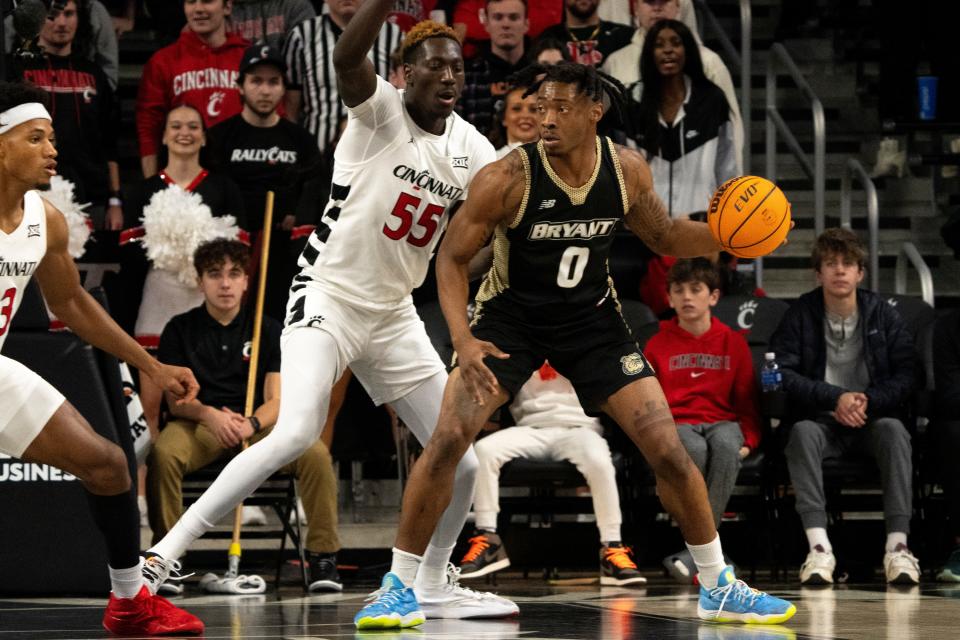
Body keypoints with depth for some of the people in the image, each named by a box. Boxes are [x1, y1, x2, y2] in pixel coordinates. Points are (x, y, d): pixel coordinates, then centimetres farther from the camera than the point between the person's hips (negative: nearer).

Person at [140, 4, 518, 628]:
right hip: (328, 297, -6)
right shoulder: (380, 108, -12)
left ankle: (434, 587, 30)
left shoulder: (472, 150, 3)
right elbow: (347, 56, -34)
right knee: (297, 434, -28)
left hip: (394, 315, 6)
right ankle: (164, 554, -23)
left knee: (461, 463, 6)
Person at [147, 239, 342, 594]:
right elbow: (176, 401, 1)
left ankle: (322, 555, -15)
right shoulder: (180, 330, 7)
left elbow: (276, 400, 0)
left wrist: (249, 425, -23)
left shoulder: (268, 329, 8)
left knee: (315, 453, -28)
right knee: (163, 453, -35)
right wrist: (209, 415, -22)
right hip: (199, 423, -1)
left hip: (259, 423, 1)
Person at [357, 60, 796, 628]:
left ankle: (720, 587, 14)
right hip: (510, 316, -2)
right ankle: (399, 586, -4)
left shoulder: (628, 171, -13)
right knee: (448, 441, -18)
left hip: (592, 319, 2)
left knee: (669, 451, -3)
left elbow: (665, 237, 6)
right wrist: (463, 339, -26)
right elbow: (453, 257, -12)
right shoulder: (507, 179, -24)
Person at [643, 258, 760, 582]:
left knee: (726, 446, -39)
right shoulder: (658, 345, 12)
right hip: (677, 425, -1)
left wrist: (749, 439, -3)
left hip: (723, 422, 1)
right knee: (695, 450, -39)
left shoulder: (733, 342, 13)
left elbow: (747, 399, 14)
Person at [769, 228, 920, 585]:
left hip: (872, 421, 1)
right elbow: (782, 373, -6)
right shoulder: (800, 316, 3)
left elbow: (905, 375, 1)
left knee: (894, 429, -33)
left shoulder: (883, 315, 6)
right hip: (822, 421, 0)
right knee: (803, 432, -35)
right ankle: (818, 546, -46)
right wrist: (836, 398, -18)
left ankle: (897, 544, -41)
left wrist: (868, 401, -17)